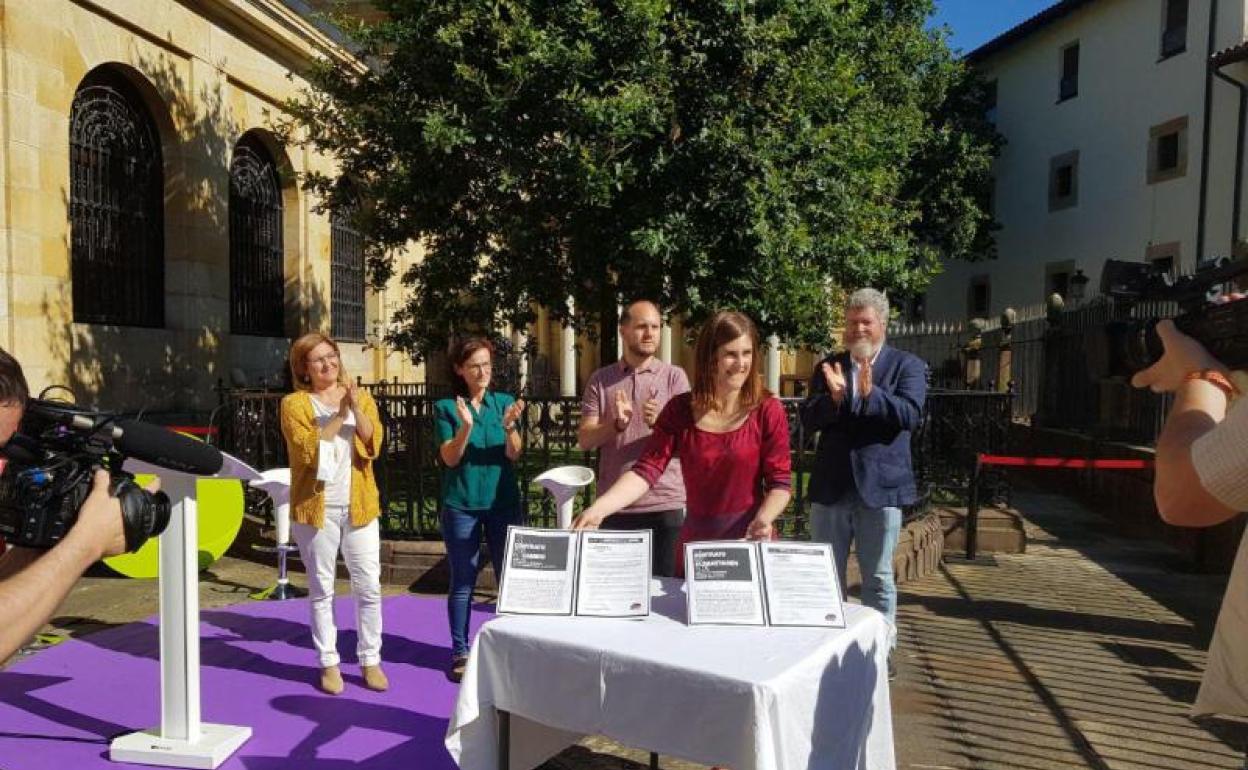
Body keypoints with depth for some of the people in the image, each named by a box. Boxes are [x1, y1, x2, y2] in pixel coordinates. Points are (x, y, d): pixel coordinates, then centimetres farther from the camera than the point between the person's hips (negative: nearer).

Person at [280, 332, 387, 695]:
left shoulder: (362, 397, 7)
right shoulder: (294, 404, -2)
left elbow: (373, 445, -5)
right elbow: (308, 451, -14)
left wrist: (356, 409, -18)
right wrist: (338, 415, -19)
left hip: (359, 505, 2)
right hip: (316, 507, -2)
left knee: (369, 586, 4)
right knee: (321, 589, 7)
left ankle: (370, 659, 17)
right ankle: (329, 663, 20)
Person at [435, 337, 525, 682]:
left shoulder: (505, 402, 3)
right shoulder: (446, 407, 0)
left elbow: (513, 454, -6)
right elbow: (450, 458, -8)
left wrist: (510, 426, -26)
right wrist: (466, 426, -25)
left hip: (503, 502, 2)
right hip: (462, 505, -1)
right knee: (462, 582, 5)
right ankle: (460, 652, 16)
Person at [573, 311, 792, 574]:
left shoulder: (767, 410, -8)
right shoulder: (680, 409, -3)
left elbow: (779, 483, -7)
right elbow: (646, 470, -11)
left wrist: (763, 520, -27)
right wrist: (598, 509, -26)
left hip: (751, 543, -2)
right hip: (694, 543, 2)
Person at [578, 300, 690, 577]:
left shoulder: (674, 376, 2)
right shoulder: (600, 380, 5)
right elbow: (584, 440, -1)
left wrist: (659, 422, -28)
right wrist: (617, 424, -20)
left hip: (666, 504, -1)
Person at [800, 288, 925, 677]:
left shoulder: (907, 366, 0)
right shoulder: (827, 366, 7)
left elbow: (910, 414, -15)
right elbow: (808, 419, -2)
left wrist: (871, 393, -30)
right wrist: (833, 396, -21)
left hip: (880, 485, -2)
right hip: (830, 486, 3)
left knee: (878, 578, 9)